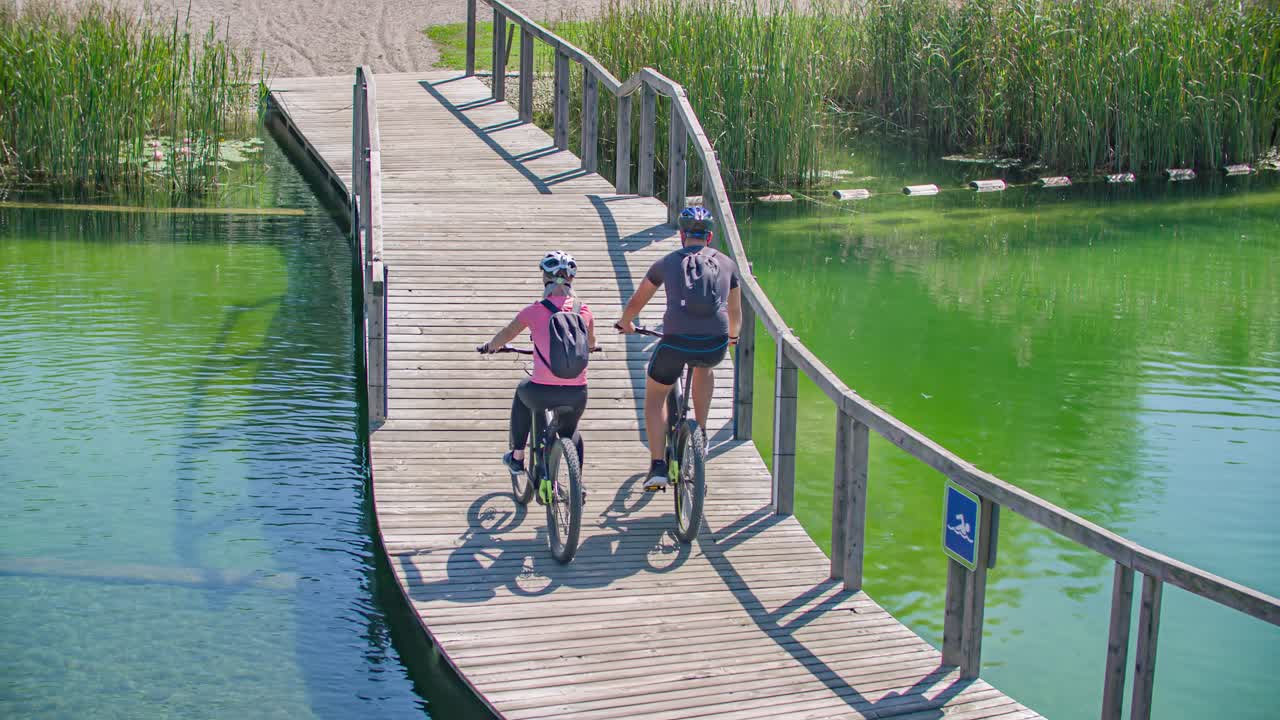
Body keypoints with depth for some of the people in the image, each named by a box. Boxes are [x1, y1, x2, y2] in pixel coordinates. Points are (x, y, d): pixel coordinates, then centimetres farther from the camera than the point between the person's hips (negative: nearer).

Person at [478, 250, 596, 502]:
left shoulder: (535, 310, -2)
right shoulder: (584, 310, 7)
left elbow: (504, 336, 12)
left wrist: (488, 347, 34)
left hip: (542, 393, -2)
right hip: (577, 394, 2)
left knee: (523, 391, 34)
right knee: (570, 431, 33)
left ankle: (517, 456, 39)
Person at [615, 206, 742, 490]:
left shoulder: (668, 262, 15)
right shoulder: (726, 263, 19)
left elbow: (635, 303, 27)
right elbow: (735, 313, 32)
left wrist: (625, 322, 49)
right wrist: (732, 335, 53)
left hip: (676, 342, -2)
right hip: (715, 345, 2)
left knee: (655, 396, 23)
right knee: (704, 367, 39)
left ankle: (658, 466, 12)